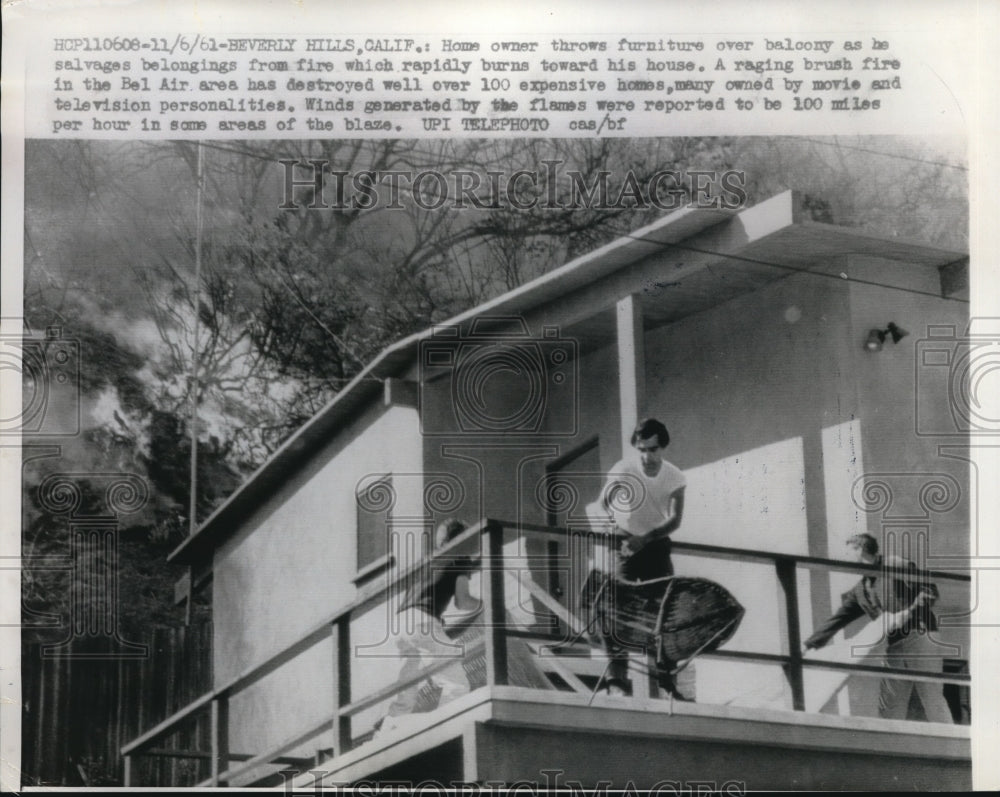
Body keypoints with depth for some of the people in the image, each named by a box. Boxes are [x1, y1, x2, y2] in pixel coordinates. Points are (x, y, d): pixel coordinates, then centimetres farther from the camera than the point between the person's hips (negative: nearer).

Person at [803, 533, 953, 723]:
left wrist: (905, 615, -16)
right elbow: (837, 620, 22)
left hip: (918, 638, -7)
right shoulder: (859, 591, 18)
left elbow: (929, 591, -6)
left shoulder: (896, 566, -2)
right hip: (892, 649, 7)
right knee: (889, 707, 3)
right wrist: (809, 644, 19)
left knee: (933, 697, -7)